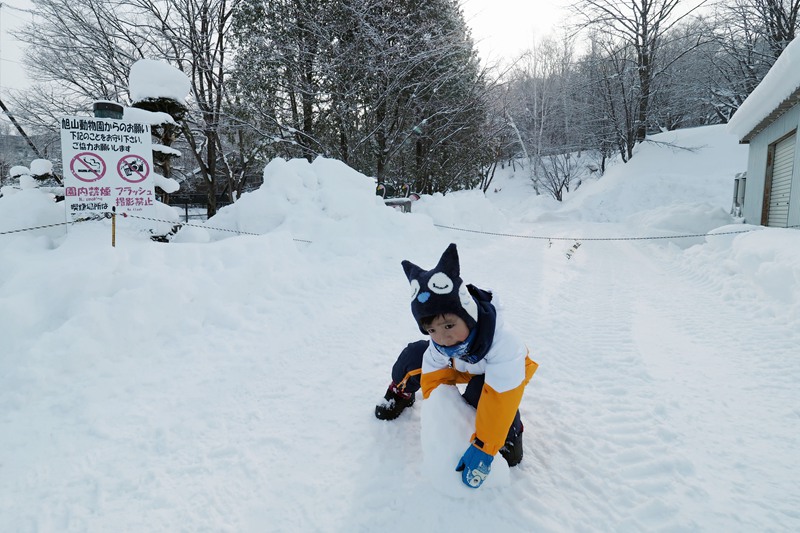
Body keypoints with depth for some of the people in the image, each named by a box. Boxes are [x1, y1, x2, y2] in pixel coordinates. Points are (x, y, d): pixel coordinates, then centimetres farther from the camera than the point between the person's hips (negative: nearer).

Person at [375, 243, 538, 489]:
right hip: (463, 366, 5)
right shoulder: (437, 343, -29)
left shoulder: (503, 344, -46)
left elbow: (499, 402, -44)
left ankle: (509, 433, -7)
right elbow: (433, 378, -17)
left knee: (479, 392, -37)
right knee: (414, 355, -15)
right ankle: (401, 392, 18)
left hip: (499, 371, -4)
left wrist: (483, 449, -40)